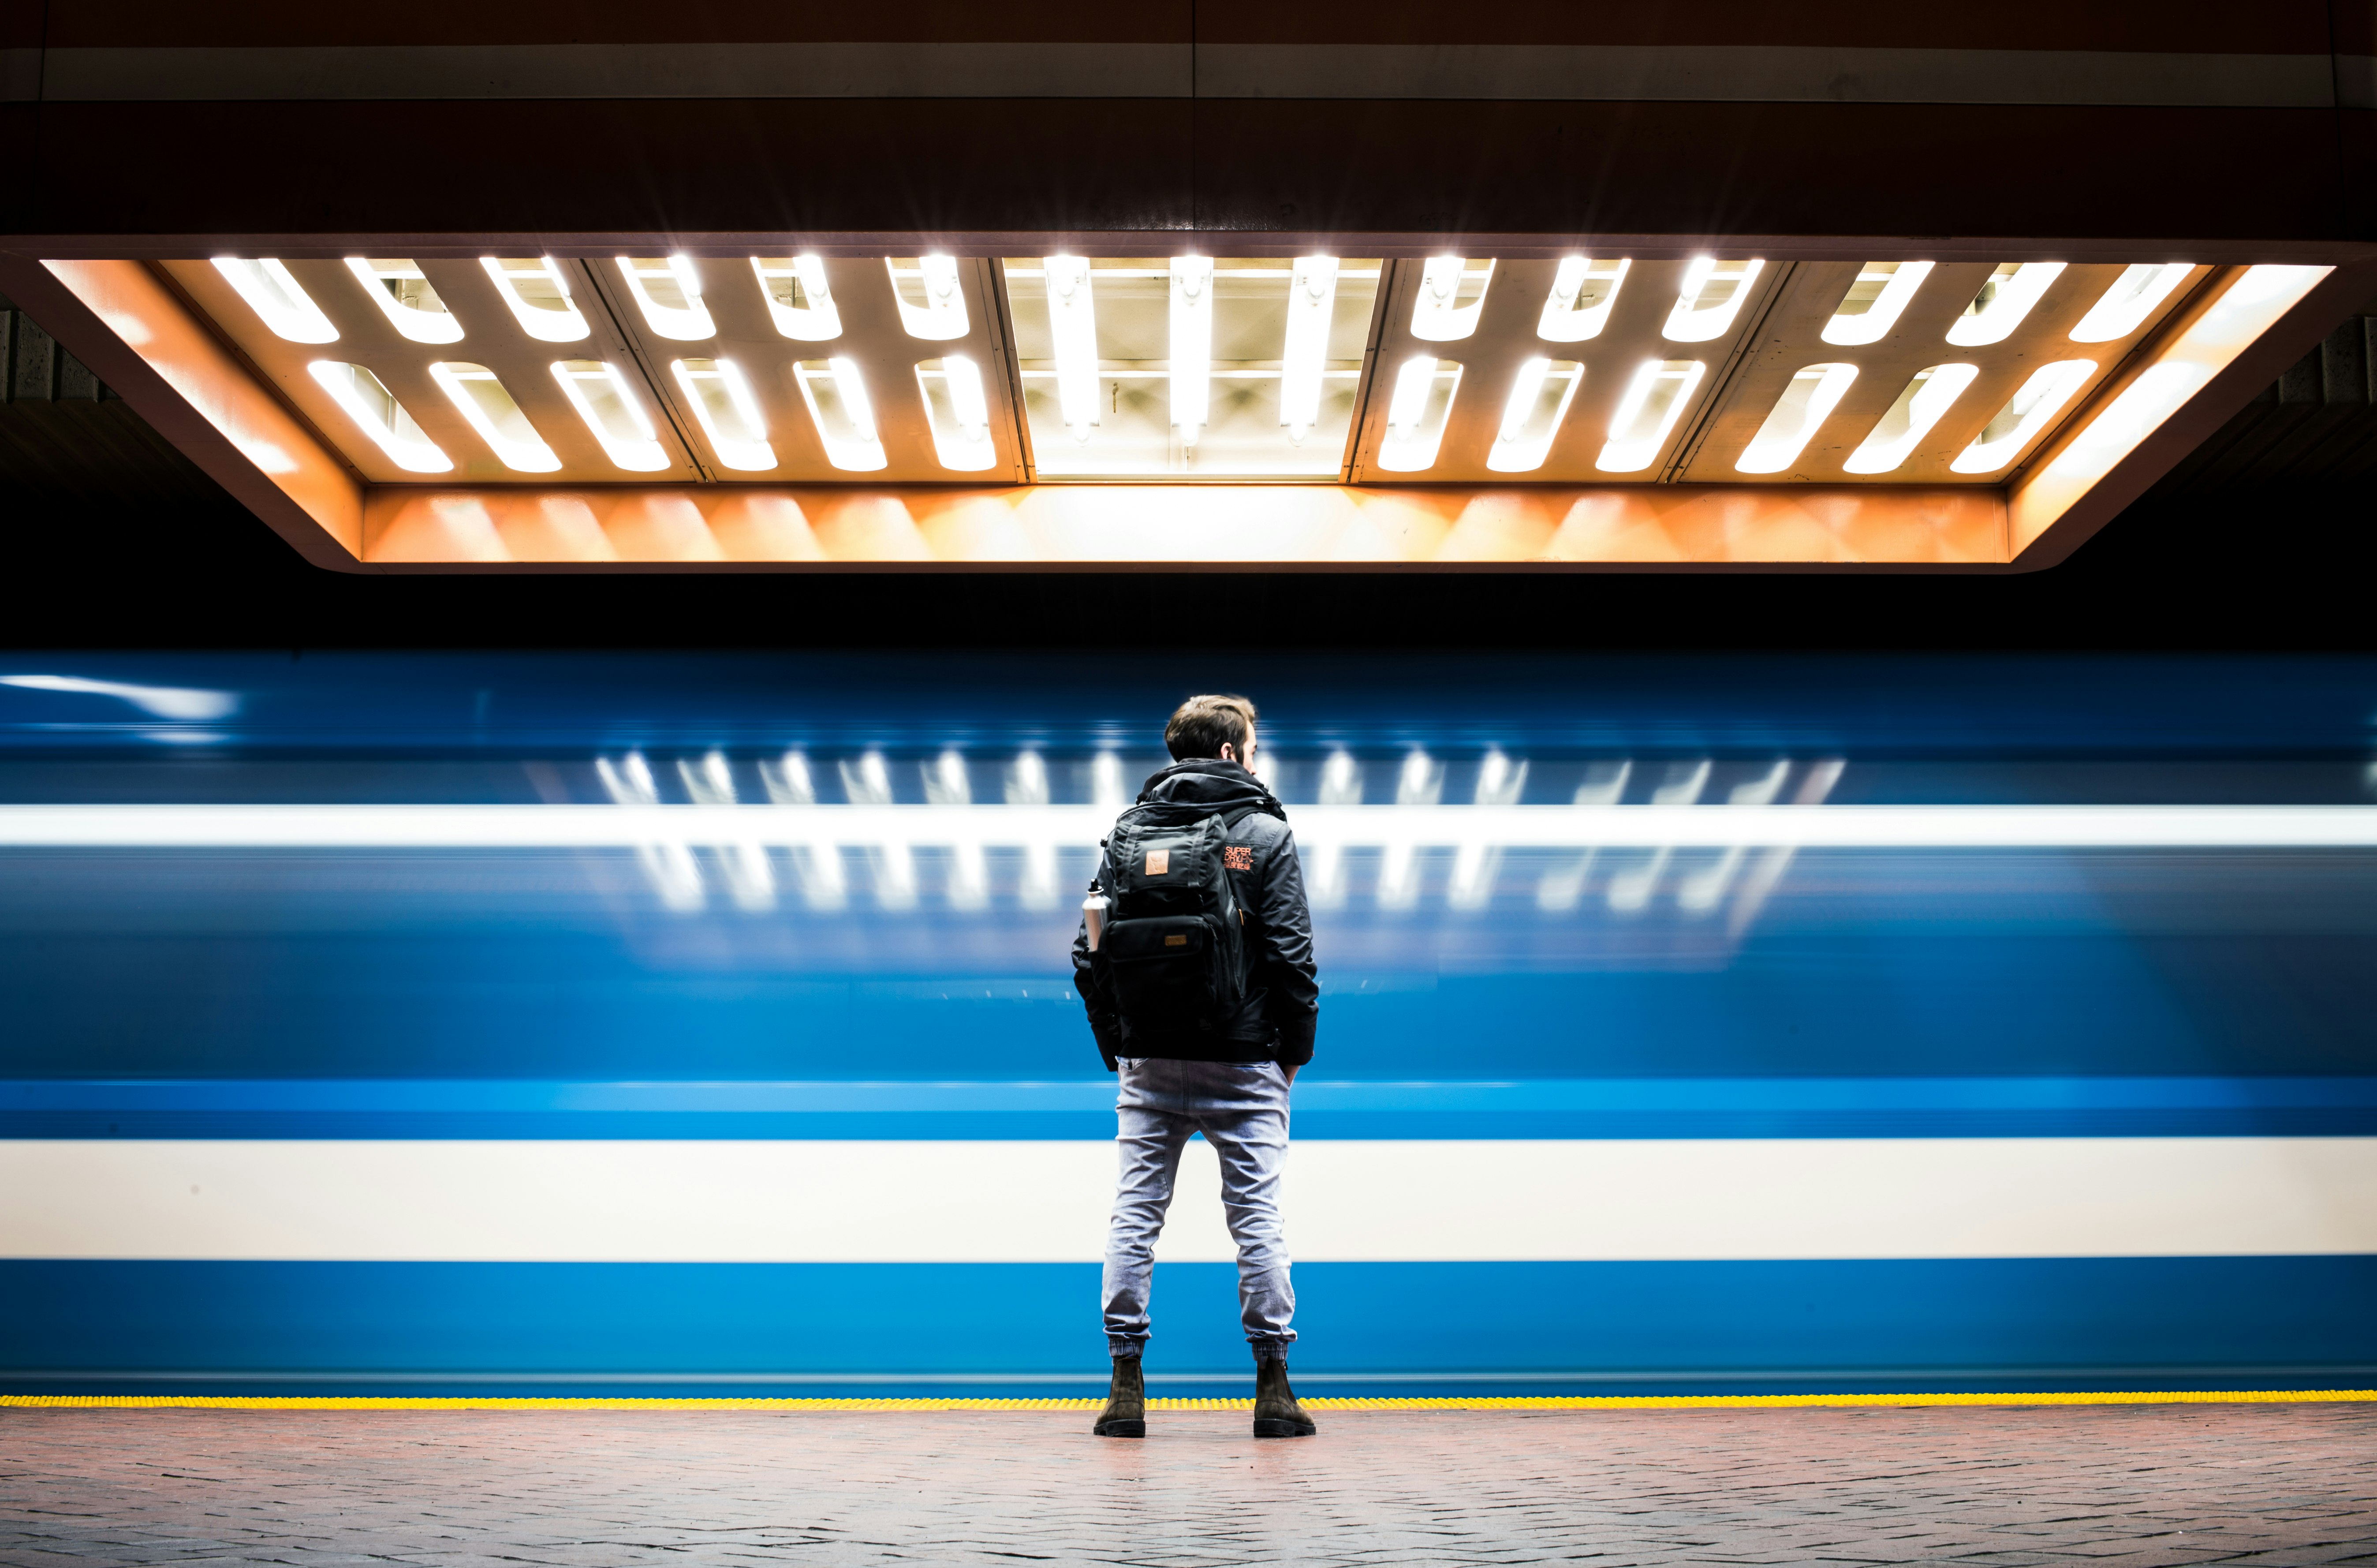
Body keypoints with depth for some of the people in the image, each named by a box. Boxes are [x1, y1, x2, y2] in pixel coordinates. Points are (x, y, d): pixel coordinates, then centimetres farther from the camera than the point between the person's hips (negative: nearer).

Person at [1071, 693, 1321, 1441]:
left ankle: (1126, 1386, 8)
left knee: (1134, 1215, 7)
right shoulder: (1265, 834, -3)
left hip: (1148, 1067, 3)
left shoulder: (1127, 832, 6)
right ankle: (1272, 1388, 7)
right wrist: (1294, 1053, 2)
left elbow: (1089, 954, 3)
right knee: (1257, 1220, 3)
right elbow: (1292, 957, -8)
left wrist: (1118, 1051, 11)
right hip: (1241, 1067, -2)